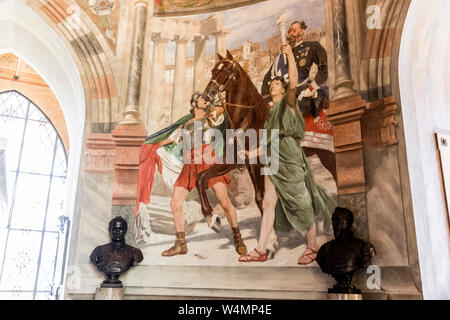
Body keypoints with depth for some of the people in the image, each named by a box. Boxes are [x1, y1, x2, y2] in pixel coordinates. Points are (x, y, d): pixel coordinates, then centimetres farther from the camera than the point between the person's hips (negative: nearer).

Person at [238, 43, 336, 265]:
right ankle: (260, 251, 6)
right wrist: (253, 153, 14)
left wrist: (290, 56, -23)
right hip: (273, 160, 7)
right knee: (268, 204, 3)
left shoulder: (288, 102, 2)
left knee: (301, 205, 1)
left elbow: (293, 84, -19)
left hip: (290, 159, -7)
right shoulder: (272, 112, 21)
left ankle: (313, 247, 16)